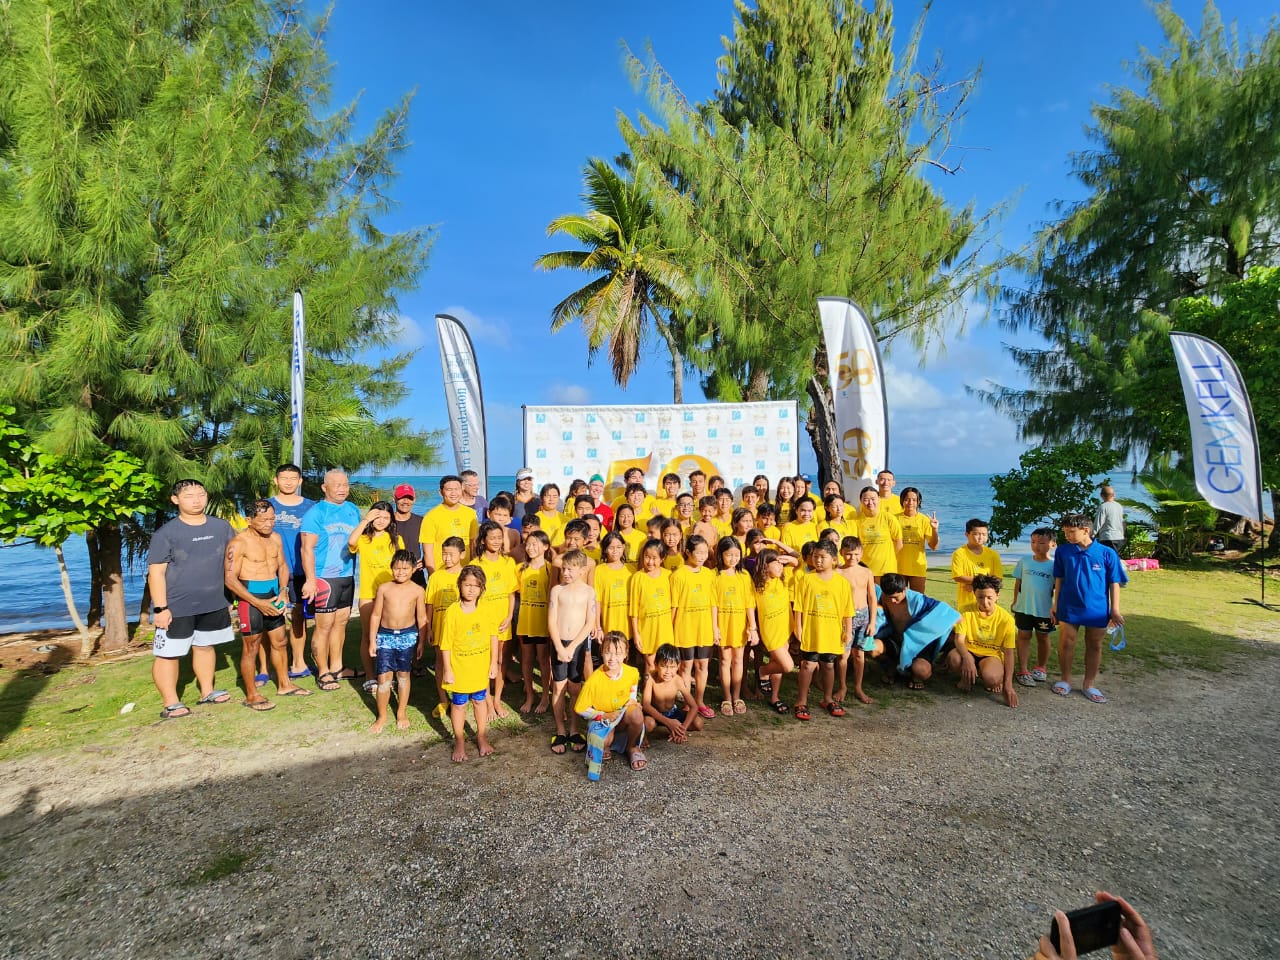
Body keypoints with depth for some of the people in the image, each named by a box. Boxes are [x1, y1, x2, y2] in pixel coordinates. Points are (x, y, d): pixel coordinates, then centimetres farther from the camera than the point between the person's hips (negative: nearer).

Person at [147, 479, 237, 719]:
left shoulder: (221, 526, 2)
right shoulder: (166, 533, -10)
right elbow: (156, 572, -11)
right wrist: (160, 608, -16)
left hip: (214, 604, 5)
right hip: (176, 608, -5)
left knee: (205, 646, 19)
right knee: (168, 654, 0)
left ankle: (207, 691, 33)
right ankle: (171, 703, 13)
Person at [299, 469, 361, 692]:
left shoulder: (353, 510, 11)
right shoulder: (316, 513, -8)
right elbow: (307, 548, -13)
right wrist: (310, 579, -19)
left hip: (348, 576, 6)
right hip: (324, 578, -6)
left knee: (341, 622, 13)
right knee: (324, 625, -2)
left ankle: (337, 667, 25)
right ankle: (323, 673, 10)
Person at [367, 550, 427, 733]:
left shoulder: (417, 590, -4)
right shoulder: (384, 588, -4)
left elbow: (421, 617, 2)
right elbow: (375, 615, 1)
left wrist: (422, 641, 3)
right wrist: (372, 641, -1)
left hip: (408, 636, 0)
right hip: (385, 635, 0)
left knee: (403, 675, 12)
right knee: (383, 677, 0)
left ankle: (402, 713, 27)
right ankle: (382, 716, 17)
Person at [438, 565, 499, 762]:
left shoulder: (485, 611, -7)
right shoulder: (452, 612, -16)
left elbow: (493, 636, 2)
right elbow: (446, 645, -11)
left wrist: (494, 663, 2)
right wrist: (447, 670, -10)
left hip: (481, 669, 3)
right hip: (459, 669, -2)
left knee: (479, 701, 18)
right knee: (458, 704, 13)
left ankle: (482, 737, 36)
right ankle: (459, 741, 30)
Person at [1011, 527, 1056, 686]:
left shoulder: (1054, 565, -7)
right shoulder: (1024, 561, -2)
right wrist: (1015, 601, 7)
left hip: (1044, 610, -1)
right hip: (1023, 607, 1)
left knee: (1043, 637, 15)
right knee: (1024, 637, 6)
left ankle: (1041, 668, 33)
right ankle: (1022, 671, 10)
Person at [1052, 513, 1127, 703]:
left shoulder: (1107, 554, -9)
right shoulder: (1063, 551, -4)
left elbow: (1114, 583, -2)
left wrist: (1115, 610, -2)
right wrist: (1055, 604, 7)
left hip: (1097, 609, -1)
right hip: (1069, 608, 1)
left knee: (1094, 646, 11)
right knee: (1066, 644, 6)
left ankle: (1090, 684, 26)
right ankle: (1065, 679, 24)